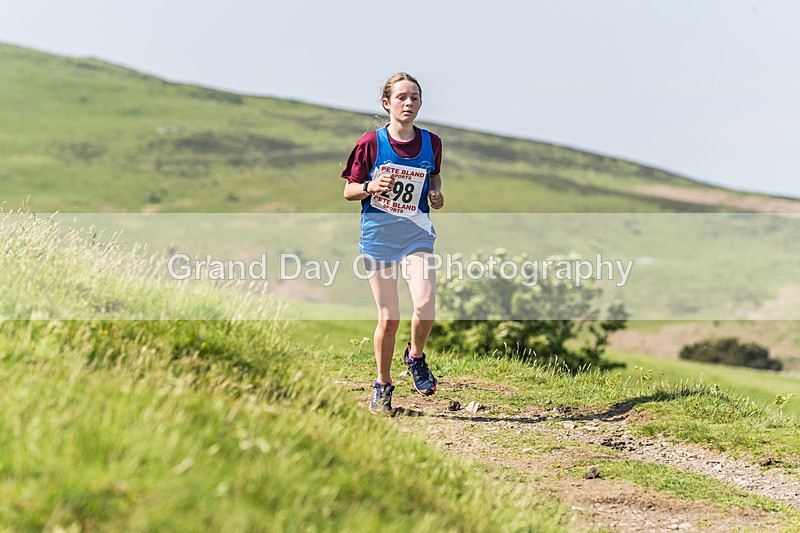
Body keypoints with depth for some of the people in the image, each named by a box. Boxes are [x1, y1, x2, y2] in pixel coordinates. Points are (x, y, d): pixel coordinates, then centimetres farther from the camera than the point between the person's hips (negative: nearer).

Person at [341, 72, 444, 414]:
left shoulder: (431, 143, 2)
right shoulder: (371, 143, -5)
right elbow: (349, 191, 2)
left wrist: (436, 194, 1)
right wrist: (371, 187, -19)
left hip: (417, 234, 1)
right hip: (378, 233, -1)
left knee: (425, 305, -21)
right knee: (389, 318, 1)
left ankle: (416, 355, 10)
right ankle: (383, 386, 22)